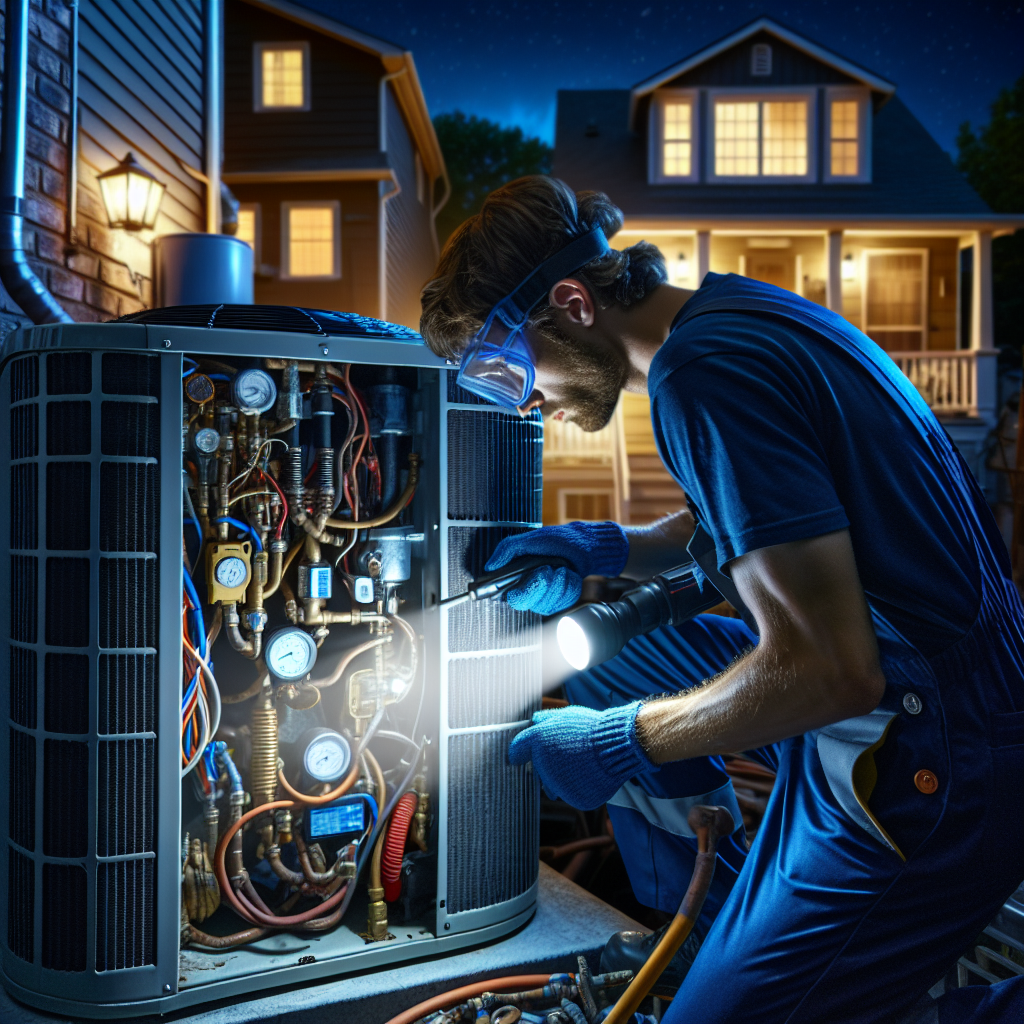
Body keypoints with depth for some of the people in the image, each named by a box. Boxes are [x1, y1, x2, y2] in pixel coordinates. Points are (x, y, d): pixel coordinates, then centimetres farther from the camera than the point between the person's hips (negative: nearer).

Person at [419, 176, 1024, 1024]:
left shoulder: (706, 372, -25)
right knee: (606, 660, 15)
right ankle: (709, 928, 27)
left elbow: (829, 670, -28)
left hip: (931, 771, -9)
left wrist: (623, 740, -15)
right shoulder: (733, 308, 6)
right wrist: (610, 551, 10)